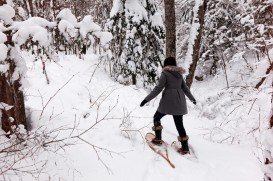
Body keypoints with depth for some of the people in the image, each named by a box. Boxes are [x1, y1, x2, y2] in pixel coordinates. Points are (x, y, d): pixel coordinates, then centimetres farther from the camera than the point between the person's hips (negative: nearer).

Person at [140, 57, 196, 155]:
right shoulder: (179, 74, 13)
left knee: (156, 117, 15)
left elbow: (158, 88, -12)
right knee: (179, 123, 10)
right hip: (179, 102, 6)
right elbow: (185, 88, 19)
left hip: (168, 100, -6)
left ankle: (158, 139, 16)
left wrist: (147, 99, -10)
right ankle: (185, 147, 10)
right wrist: (192, 98, 33)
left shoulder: (165, 73, -5)